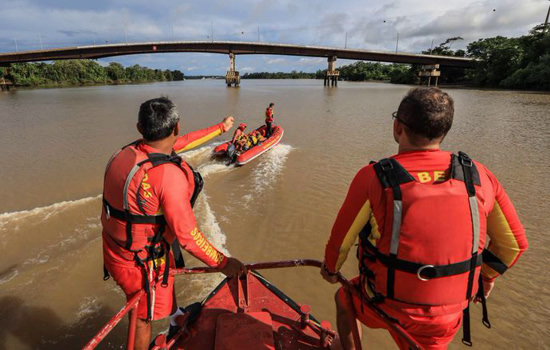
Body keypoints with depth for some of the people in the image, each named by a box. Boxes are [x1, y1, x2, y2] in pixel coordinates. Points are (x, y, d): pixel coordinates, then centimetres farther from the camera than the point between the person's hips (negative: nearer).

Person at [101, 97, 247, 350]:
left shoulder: (127, 152, -8)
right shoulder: (169, 175, -33)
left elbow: (181, 143, 6)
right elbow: (187, 236, -29)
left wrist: (220, 128, 18)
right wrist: (223, 263, -15)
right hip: (140, 263, -8)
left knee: (167, 272, 32)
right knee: (143, 318, 17)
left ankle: (176, 319, 59)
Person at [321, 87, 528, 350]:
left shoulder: (373, 177, -21)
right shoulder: (479, 176, -9)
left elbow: (340, 242, -12)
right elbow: (514, 242, 3)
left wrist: (330, 269, 10)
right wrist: (487, 274, 21)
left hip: (386, 306, -3)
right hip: (447, 317, 4)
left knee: (343, 298, 28)